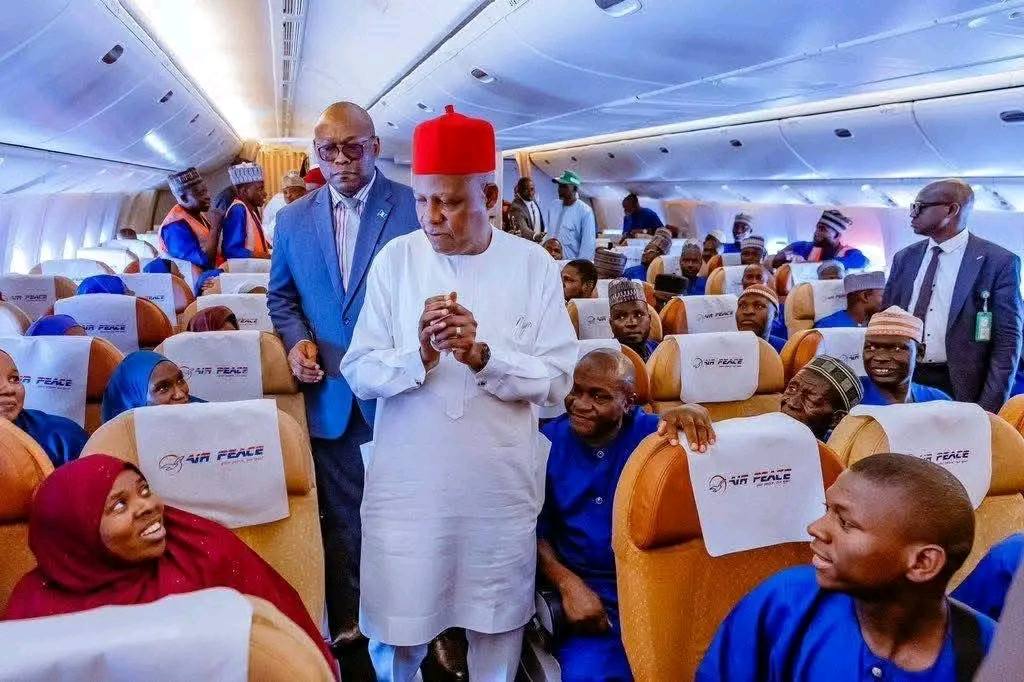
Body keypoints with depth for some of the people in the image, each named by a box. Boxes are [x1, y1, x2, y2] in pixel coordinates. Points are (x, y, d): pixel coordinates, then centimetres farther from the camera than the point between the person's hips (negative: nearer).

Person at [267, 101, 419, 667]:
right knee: (341, 518, 16)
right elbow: (281, 295, 14)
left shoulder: (414, 207, -6)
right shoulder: (293, 219, 6)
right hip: (330, 395, 3)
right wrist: (297, 339, -5)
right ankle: (347, 625, 33)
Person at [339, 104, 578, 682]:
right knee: (397, 629, 12)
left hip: (500, 484, 0)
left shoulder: (534, 265, -4)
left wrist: (483, 356, -22)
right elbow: (359, 372, -5)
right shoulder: (396, 259, -3)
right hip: (408, 484, 0)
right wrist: (417, 357, -23)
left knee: (497, 624, 16)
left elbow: (558, 378, -6)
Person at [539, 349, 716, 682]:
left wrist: (693, 415, -38)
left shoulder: (650, 432, -2)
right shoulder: (549, 441, -1)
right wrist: (568, 584, -15)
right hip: (587, 593, 0)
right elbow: (534, 529, -1)